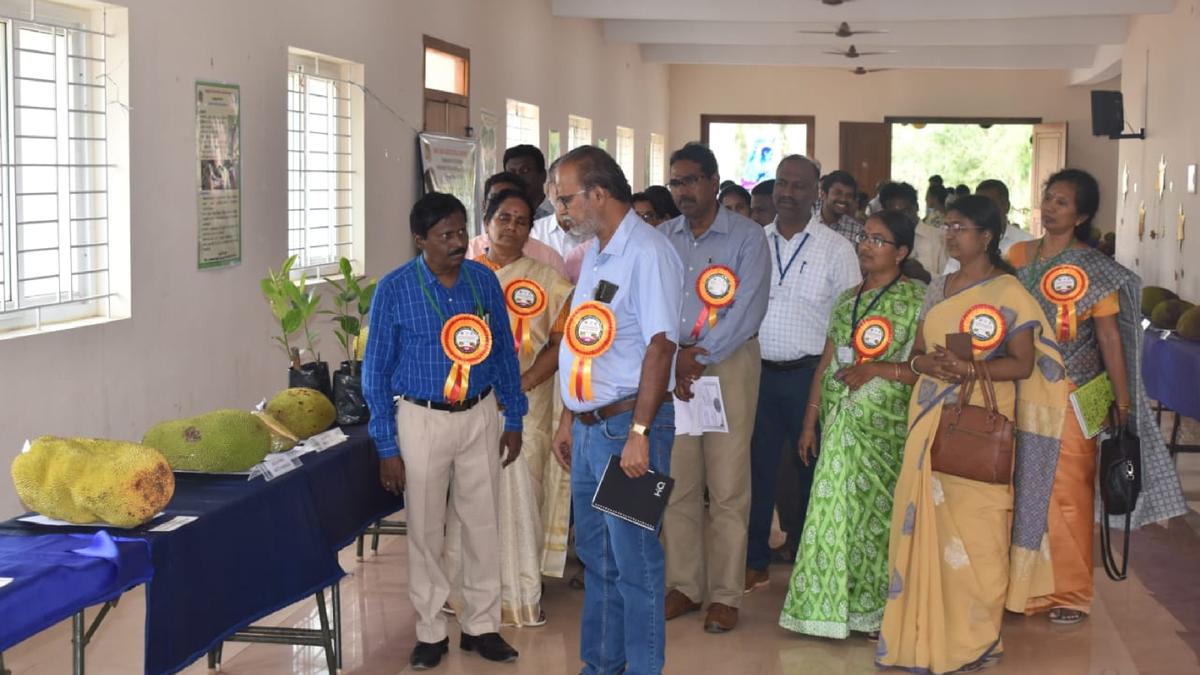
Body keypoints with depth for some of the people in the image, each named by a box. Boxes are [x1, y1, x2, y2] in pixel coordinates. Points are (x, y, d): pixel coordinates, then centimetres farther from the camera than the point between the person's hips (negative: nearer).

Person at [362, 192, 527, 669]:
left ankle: (481, 625, 24)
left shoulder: (484, 280, -2)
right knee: (425, 529, 8)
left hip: (480, 416, 3)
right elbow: (376, 371, -6)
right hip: (422, 420, -2)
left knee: (483, 525, 10)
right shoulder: (394, 290, -11)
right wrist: (387, 447, -8)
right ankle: (430, 632, 22)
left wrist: (514, 419, 7)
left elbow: (504, 352, 8)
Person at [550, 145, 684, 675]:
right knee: (594, 553, 16)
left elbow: (660, 345, -20)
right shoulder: (595, 253, 14)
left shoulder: (647, 253, -14)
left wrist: (639, 433, -22)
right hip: (589, 427, 9)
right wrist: (568, 418, 18)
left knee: (633, 559, -1)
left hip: (626, 427, -9)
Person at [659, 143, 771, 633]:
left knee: (727, 486, -3)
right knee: (677, 482, 6)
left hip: (729, 363, -4)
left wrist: (698, 356, -12)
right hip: (670, 364, 4)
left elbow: (748, 310, -11)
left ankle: (725, 595, 4)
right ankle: (684, 584, 17)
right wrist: (673, 361, -10)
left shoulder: (746, 235, -3)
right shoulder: (662, 238, 10)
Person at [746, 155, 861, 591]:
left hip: (809, 374, -3)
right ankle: (755, 563, 17)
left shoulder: (836, 249, 0)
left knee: (811, 469, 5)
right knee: (757, 467, 7)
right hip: (757, 371, 3)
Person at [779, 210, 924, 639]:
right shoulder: (849, 298, 15)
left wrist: (877, 369, -17)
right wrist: (810, 422, 13)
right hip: (839, 424, 5)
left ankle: (873, 611, 10)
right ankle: (834, 608, 12)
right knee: (837, 512, 4)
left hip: (884, 424, -5)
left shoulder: (916, 300, -4)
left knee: (874, 512, -2)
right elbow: (826, 364, 16)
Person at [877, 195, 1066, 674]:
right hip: (930, 421, 6)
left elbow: (1024, 364, -8)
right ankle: (927, 634, 13)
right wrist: (926, 363, -9)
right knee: (926, 525, 4)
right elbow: (916, 353, 14)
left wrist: (972, 366, -22)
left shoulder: (1008, 292, -4)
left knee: (973, 530, -3)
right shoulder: (937, 290, 14)